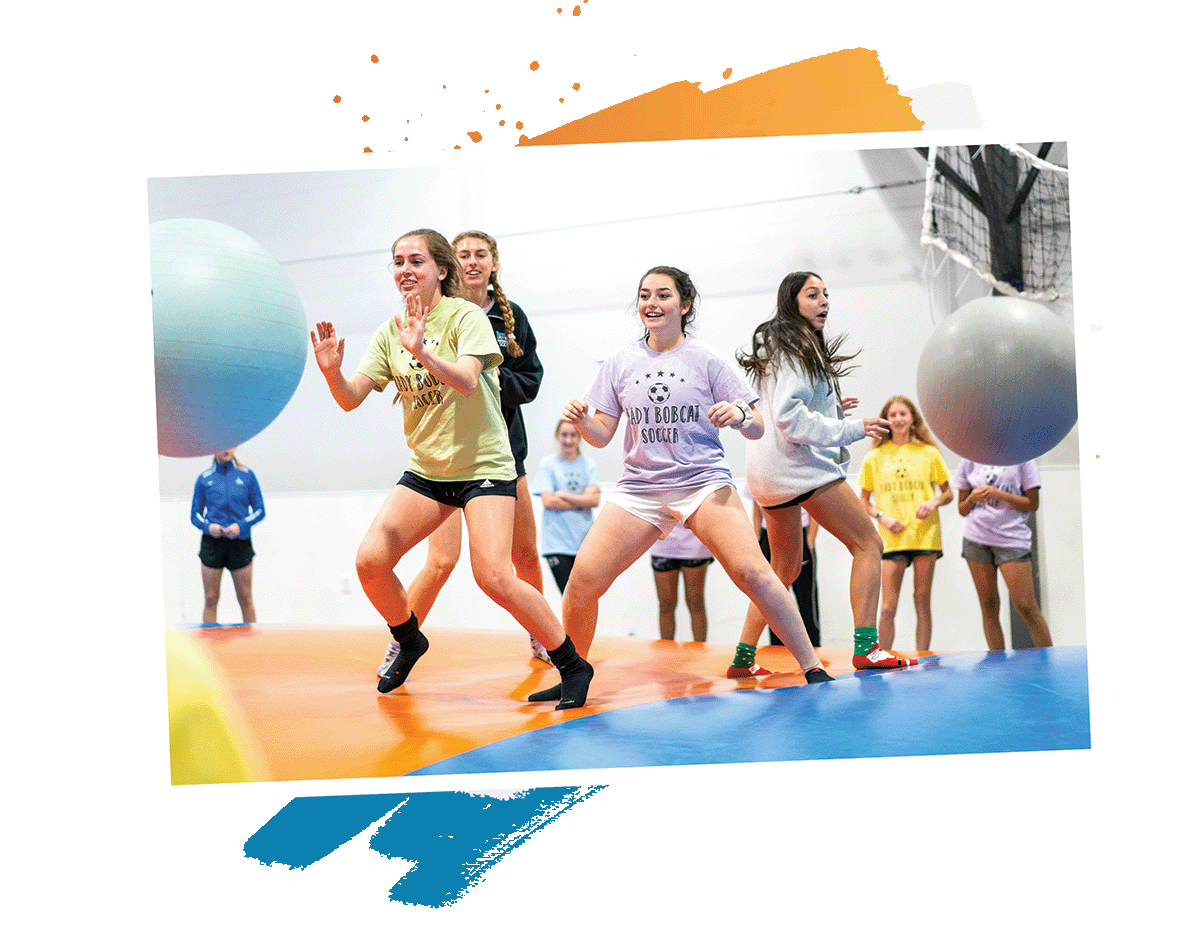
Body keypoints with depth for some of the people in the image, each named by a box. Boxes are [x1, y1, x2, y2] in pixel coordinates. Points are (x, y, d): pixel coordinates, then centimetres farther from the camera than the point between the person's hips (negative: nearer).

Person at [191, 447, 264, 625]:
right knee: (211, 599, 0)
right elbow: (195, 515, 9)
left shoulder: (247, 475, 4)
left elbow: (260, 511, 6)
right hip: (212, 542, 0)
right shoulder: (204, 479, 5)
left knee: (245, 599, 3)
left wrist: (241, 525, -10)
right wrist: (208, 526, -11)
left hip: (240, 542, 0)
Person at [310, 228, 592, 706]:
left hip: (484, 466, -5)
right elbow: (350, 399, -1)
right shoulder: (391, 330, 5)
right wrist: (332, 371, -23)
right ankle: (410, 641, 20)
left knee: (494, 577, -20)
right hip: (425, 470, 5)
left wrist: (422, 352, -43)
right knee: (370, 561, -9)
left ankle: (573, 666, -3)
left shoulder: (466, 316, -9)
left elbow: (468, 381, -27)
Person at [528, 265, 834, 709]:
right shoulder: (620, 364, 8)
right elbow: (601, 436, 10)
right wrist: (581, 420, -12)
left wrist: (740, 415, -21)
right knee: (582, 580, -10)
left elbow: (756, 430, 1)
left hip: (704, 483, -2)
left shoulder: (708, 360, 1)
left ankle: (813, 669, -9)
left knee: (751, 572, -22)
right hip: (639, 488, 3)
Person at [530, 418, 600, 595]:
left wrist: (563, 495, -9)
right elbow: (548, 502, -7)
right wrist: (582, 501, -5)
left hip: (584, 541, 3)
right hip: (557, 543, -3)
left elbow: (594, 499, -3)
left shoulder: (588, 465, 10)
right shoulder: (547, 464, 3)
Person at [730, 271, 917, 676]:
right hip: (798, 462, -10)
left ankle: (743, 657, 17)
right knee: (868, 544, -7)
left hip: (767, 471, 10)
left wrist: (830, 410, 20)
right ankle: (866, 647, -15)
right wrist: (850, 429, -19)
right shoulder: (795, 347, -8)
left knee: (785, 569, 18)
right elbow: (788, 417, -19)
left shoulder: (778, 347, 22)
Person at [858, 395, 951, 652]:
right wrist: (882, 516, -5)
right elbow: (864, 501, 13)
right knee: (887, 607, -6)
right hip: (891, 538, 0)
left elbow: (948, 493, 14)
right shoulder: (874, 457, 7)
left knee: (923, 600, 2)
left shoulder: (929, 453, 7)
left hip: (925, 534, 0)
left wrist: (934, 502, -6)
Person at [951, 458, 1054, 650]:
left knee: (1025, 607, -8)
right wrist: (972, 499, -6)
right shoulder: (969, 461, 11)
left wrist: (1000, 494, -13)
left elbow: (1033, 503, 0)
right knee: (989, 608, 2)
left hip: (1012, 539, -3)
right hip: (976, 540, 3)